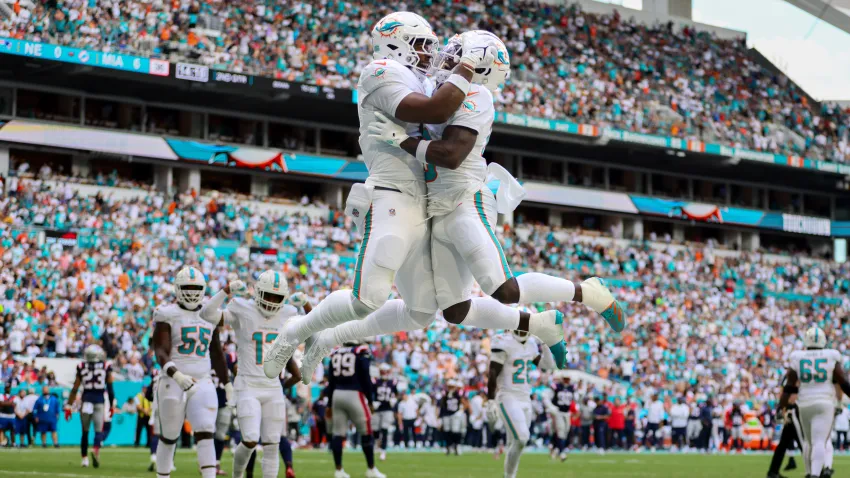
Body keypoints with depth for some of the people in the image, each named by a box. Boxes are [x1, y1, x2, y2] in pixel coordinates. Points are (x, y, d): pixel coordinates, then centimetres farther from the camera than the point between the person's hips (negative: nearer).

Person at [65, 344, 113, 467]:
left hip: (86, 400, 1)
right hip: (100, 401, -1)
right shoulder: (106, 368, 1)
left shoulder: (82, 368, 2)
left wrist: (68, 406, 9)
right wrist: (112, 405, 13)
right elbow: (110, 388, 3)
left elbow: (75, 389, 4)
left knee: (85, 431, 13)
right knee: (98, 430, -4)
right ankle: (96, 450, -33)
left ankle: (85, 459, 16)